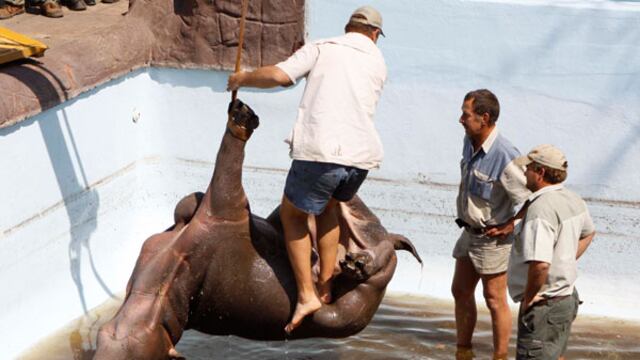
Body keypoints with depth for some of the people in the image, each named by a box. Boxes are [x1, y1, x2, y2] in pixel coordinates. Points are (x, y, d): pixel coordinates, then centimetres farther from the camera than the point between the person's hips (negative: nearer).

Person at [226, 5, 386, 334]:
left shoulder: (321, 49, 7)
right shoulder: (378, 63, 20)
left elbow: (278, 75, -6)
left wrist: (241, 79, 11)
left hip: (321, 151, -4)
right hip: (362, 155, 4)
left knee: (292, 213, 18)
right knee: (327, 204, 32)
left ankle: (306, 295, 9)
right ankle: (325, 286, 28)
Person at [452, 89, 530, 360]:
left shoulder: (505, 157, -28)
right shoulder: (470, 142, -2)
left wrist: (510, 226, -16)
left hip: (492, 238, -9)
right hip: (470, 232, 9)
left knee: (494, 299, 3)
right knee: (460, 291, 16)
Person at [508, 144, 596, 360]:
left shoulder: (540, 210, -27)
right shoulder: (573, 200, 5)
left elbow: (540, 265, -36)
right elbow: (588, 233, 26)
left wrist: (528, 298, -21)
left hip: (544, 306, -10)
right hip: (567, 297, 10)